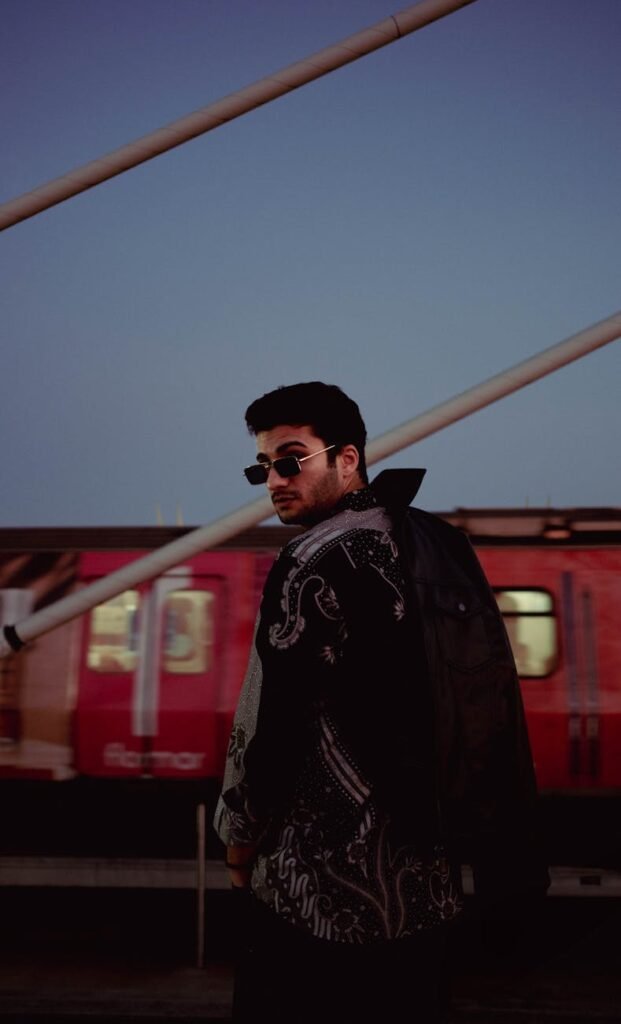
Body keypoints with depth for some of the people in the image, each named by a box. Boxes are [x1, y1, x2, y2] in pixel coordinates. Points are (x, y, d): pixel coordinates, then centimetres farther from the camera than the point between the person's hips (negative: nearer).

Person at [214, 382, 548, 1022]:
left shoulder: (316, 565, -18)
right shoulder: (437, 542, 5)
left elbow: (275, 721, -18)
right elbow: (489, 694, 11)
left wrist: (240, 834, -1)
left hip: (323, 883, -8)